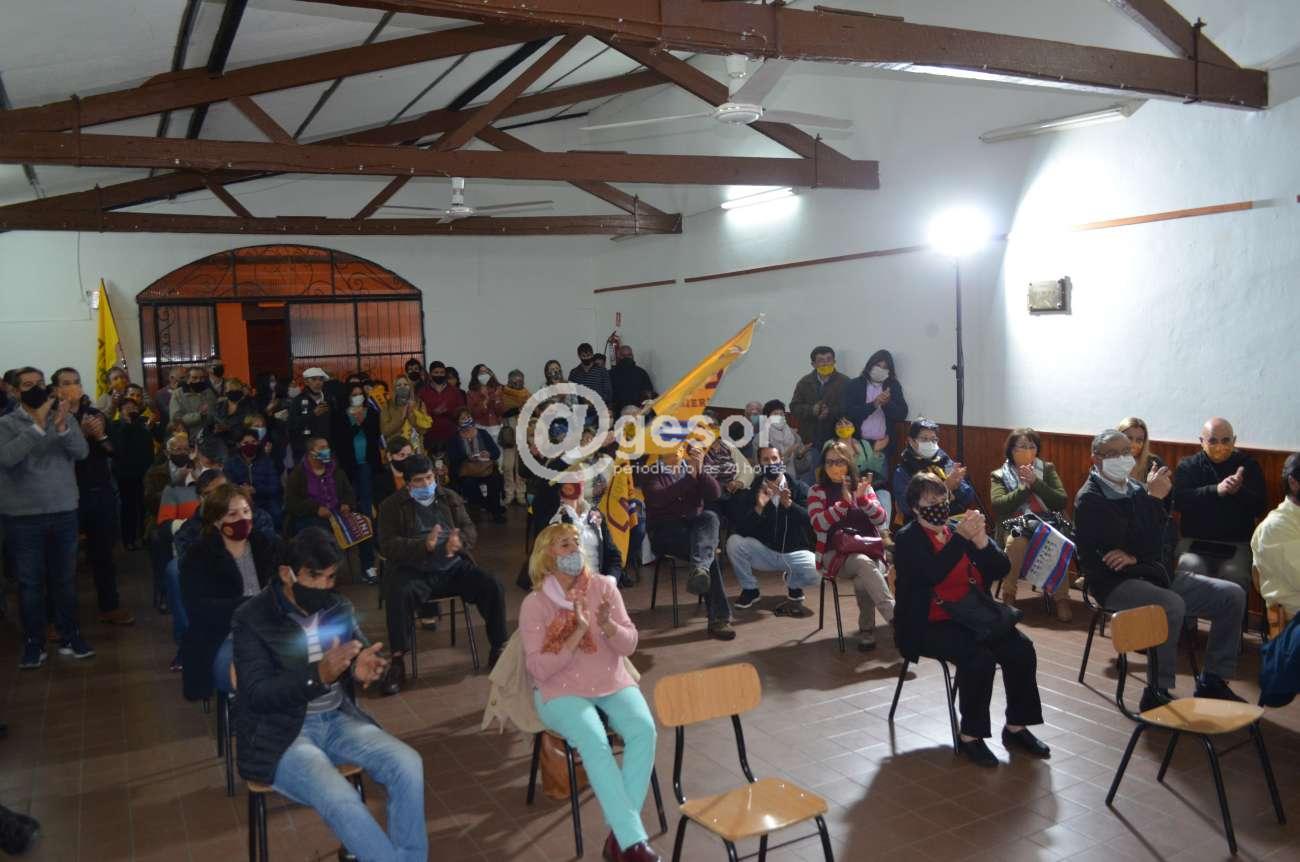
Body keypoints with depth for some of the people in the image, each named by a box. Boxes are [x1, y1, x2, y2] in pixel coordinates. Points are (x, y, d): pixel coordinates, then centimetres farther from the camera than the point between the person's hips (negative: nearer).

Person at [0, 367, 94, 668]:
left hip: (64, 512, 2)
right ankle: (33, 643, 15)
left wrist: (62, 427, -30)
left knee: (65, 579, 11)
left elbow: (82, 452, -12)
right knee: (30, 583, 6)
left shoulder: (65, 418, 3)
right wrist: (38, 425, -27)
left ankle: (69, 636, 21)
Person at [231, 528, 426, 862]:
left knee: (408, 764, -18)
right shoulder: (252, 618, -11)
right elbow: (258, 695, -16)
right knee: (341, 799, -31)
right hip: (281, 733, -5)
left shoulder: (339, 607, 4)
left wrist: (367, 666, -19)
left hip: (339, 719, 5)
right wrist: (318, 675, -32)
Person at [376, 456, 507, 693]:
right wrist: (424, 545, -23)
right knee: (398, 594, -35)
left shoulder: (450, 498, 15)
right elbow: (388, 545, -6)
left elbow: (470, 529, 8)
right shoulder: (393, 506, 5)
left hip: (454, 567, 3)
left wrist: (460, 541, -18)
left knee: (493, 587, -19)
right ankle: (397, 663, -22)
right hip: (415, 571, -3)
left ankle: (498, 649, -2)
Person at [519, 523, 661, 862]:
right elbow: (539, 669, -14)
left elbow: (629, 645, 0)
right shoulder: (534, 604, -8)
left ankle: (619, 833, -16)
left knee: (644, 729, -25)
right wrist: (577, 633, -24)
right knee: (594, 740, -32)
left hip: (613, 683, 3)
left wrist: (608, 626, -22)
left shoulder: (603, 586, 1)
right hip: (562, 691, -3)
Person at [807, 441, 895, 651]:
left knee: (863, 579, -33)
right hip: (836, 554, -2)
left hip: (869, 551, 2)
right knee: (864, 564, -35)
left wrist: (862, 498, -16)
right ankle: (896, 617, -40)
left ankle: (867, 631, -18)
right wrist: (845, 501, -18)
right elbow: (818, 524, -11)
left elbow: (882, 520, 1)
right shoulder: (817, 491, 6)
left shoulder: (862, 486, 12)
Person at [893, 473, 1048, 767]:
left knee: (1022, 648, -16)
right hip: (929, 626, -5)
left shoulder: (960, 529, 10)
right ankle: (970, 737, -12)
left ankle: (1016, 728, 0)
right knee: (979, 659, -29)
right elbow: (930, 575, -24)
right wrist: (960, 538, -27)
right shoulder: (907, 540, -4)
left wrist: (981, 540, -16)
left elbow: (1001, 569, 2)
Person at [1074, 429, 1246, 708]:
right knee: (1172, 605, -35)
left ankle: (1212, 682, 5)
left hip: (1153, 574, 8)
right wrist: (1154, 499, -20)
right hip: (1115, 583, -8)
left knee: (1232, 595, -3)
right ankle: (1156, 693, -23)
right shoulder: (1089, 499, -9)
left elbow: (1160, 542, 7)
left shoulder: (1136, 489, 12)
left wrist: (1135, 558, -14)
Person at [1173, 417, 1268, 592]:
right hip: (1195, 541, 0)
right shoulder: (1187, 466, 9)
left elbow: (1260, 507, 1)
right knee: (1191, 568, -29)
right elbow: (1178, 501, -9)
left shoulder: (1249, 465, 11)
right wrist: (1217, 490, -20)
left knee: (1234, 575, -27)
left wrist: (1239, 491, -18)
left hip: (1237, 544, 0)